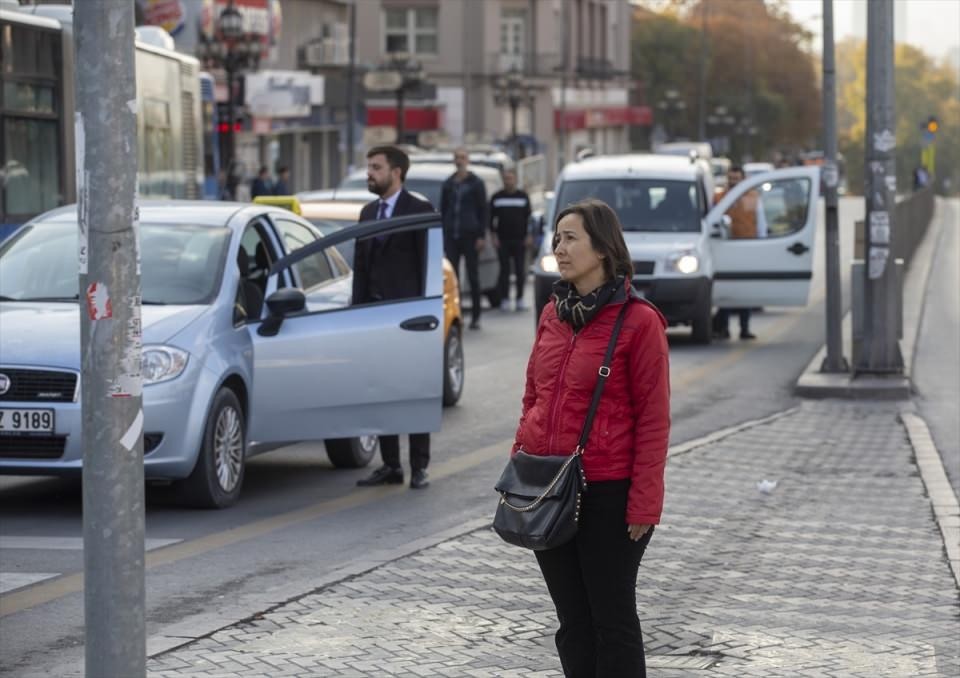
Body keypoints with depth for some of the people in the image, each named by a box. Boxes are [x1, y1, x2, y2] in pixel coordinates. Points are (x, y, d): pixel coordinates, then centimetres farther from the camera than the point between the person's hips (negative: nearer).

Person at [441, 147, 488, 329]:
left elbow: (483, 210, 0)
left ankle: (475, 316, 5)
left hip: (470, 235, -3)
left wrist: (482, 235, -7)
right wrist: (441, 235, 6)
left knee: (473, 276, 1)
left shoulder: (476, 183, 2)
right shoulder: (448, 184, 11)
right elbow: (442, 210, 14)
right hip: (451, 235, 3)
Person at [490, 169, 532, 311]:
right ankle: (504, 300, 2)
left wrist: (529, 235, 0)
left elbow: (528, 218, 8)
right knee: (504, 270, 0)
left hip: (520, 240, 0)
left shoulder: (523, 196, 8)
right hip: (503, 240, 0)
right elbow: (491, 218, 9)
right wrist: (493, 235, -1)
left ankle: (520, 300, 5)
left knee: (520, 271, 0)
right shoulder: (497, 197, 8)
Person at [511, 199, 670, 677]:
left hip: (607, 494, -6)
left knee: (612, 619, 3)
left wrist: (644, 503, -14)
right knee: (572, 620, 13)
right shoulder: (553, 314, 8)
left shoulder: (638, 321, -11)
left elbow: (653, 419, -11)